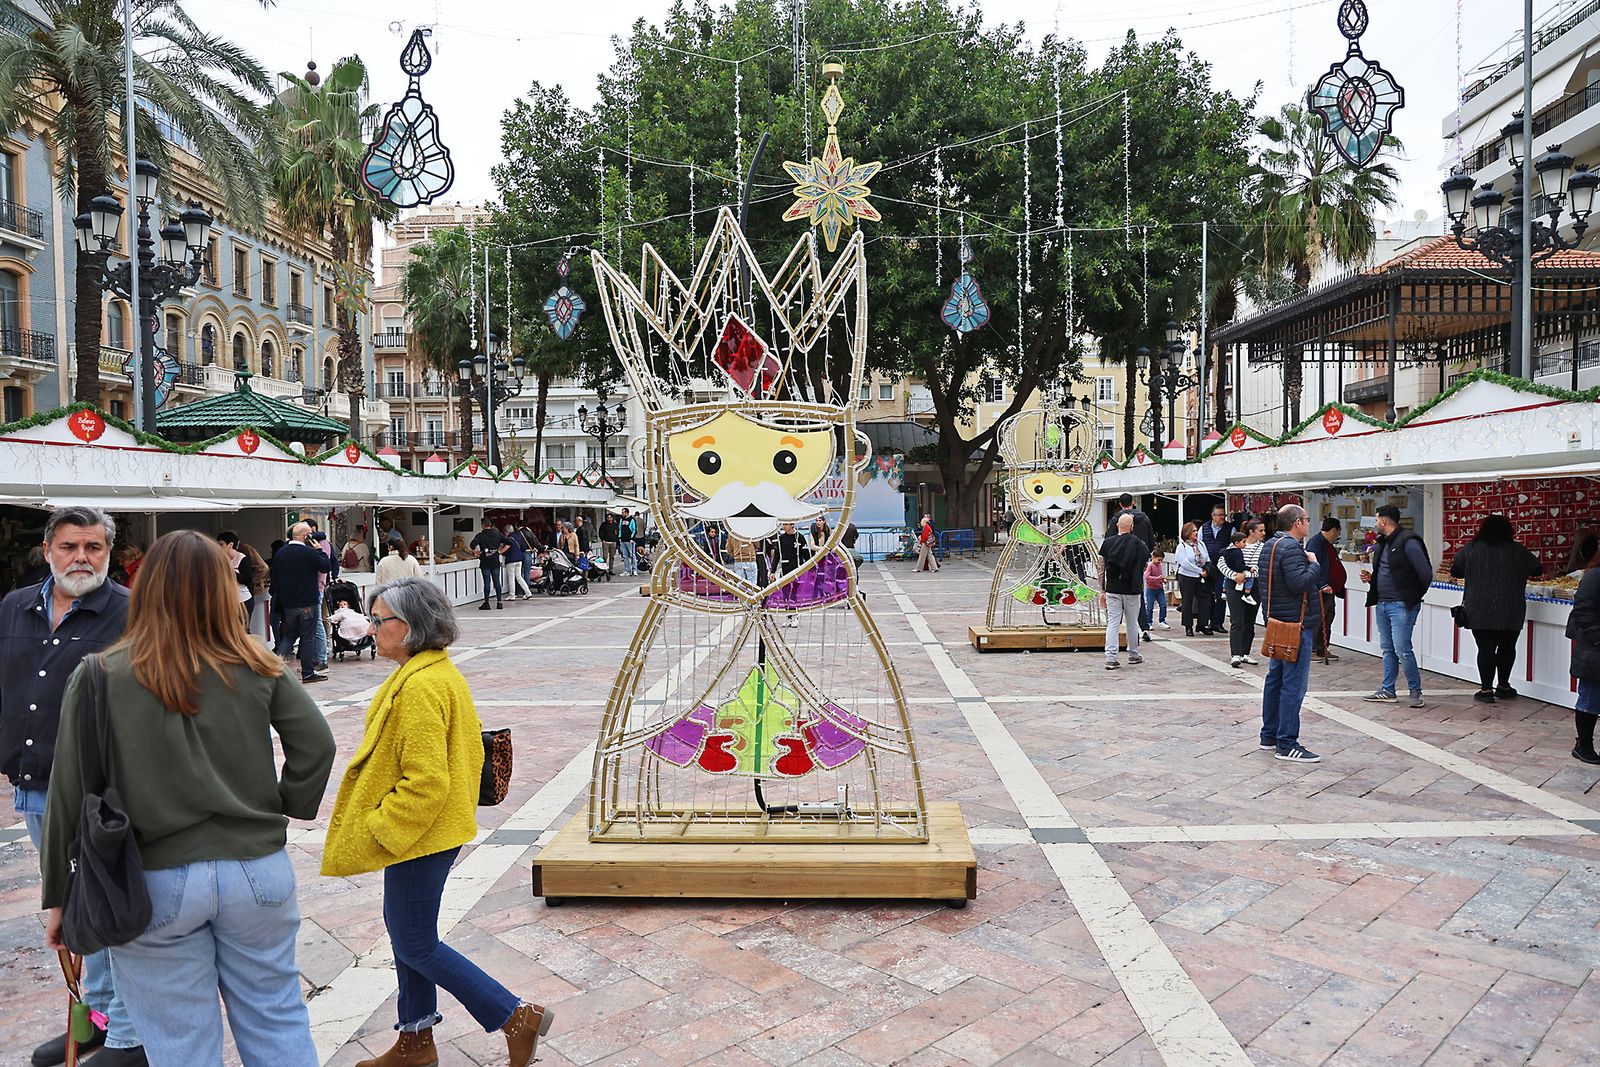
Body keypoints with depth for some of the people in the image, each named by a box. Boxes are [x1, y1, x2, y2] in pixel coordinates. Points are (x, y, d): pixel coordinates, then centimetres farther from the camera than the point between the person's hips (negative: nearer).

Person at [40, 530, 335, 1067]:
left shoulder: (99, 677, -8)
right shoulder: (257, 668, -4)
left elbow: (70, 795, -5)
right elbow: (317, 744, -8)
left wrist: (57, 897, 5)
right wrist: (290, 807, 8)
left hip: (154, 886, -1)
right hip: (258, 870, 2)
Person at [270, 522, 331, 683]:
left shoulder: (279, 553, 6)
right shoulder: (309, 552, -15)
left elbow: (274, 578, 12)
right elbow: (326, 567, -8)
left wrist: (278, 598, 20)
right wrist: (319, 550, 1)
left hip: (288, 603, 6)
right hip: (308, 603, -6)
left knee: (288, 635, 18)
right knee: (308, 638, 2)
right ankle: (308, 673, 7)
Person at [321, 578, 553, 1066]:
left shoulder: (419, 687, -25)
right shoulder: (442, 672, 7)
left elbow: (425, 780, -27)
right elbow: (468, 742, 17)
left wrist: (377, 830, -17)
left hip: (419, 834, -10)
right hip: (432, 828, 10)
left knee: (415, 944, 3)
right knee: (405, 929, 21)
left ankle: (517, 1017, 8)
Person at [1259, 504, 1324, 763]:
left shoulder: (1270, 545, 14)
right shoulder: (1291, 548, -18)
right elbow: (1299, 583, -27)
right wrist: (1313, 564, -11)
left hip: (1278, 622, 11)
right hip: (1296, 624, -11)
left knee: (1275, 678, 16)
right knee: (1294, 684, -8)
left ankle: (1269, 736, 24)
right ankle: (1286, 744, -6)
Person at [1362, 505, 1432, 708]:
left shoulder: (1408, 542, -14)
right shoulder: (1383, 543, 14)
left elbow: (1426, 573, -15)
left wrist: (1413, 597, -3)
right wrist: (1371, 577, 5)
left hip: (1401, 605, -9)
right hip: (1382, 604, 9)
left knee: (1402, 649, -8)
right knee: (1388, 649, 12)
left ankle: (1416, 690, 6)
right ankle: (1387, 691, 19)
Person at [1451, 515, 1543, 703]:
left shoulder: (1472, 548, -1)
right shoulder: (1517, 551, 2)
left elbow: (1455, 571, 5)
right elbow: (1538, 569, 15)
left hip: (1480, 611, -1)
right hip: (1511, 611, 1)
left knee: (1485, 648, 2)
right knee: (1507, 647, 15)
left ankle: (1486, 690, 3)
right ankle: (1503, 687, 24)